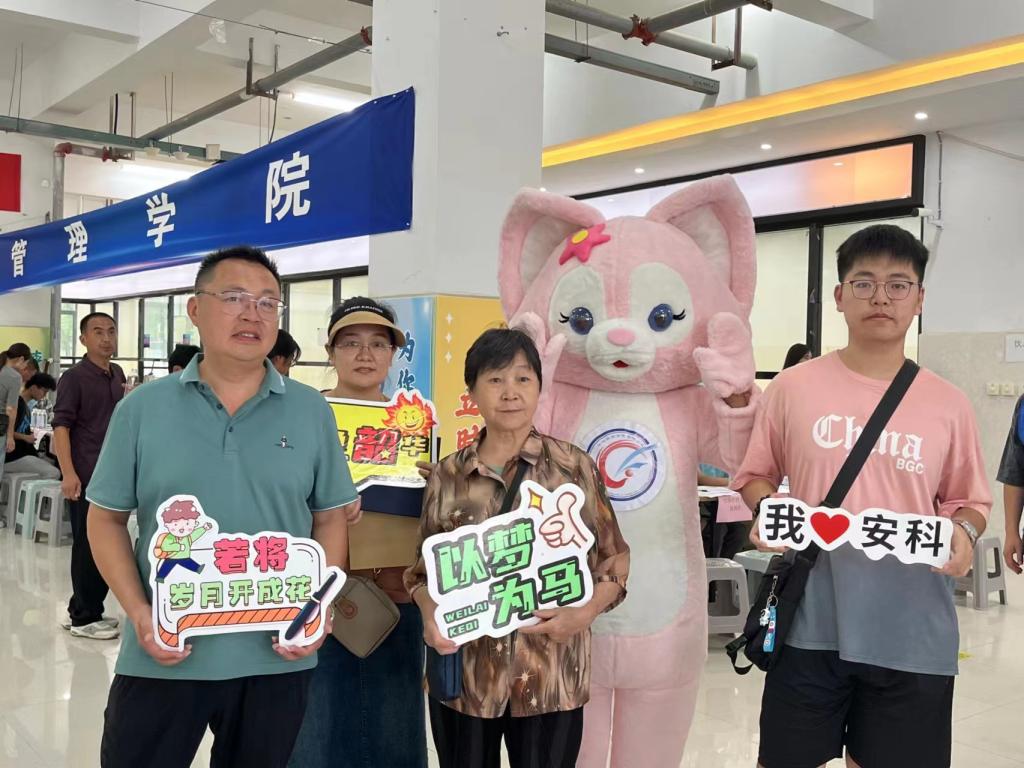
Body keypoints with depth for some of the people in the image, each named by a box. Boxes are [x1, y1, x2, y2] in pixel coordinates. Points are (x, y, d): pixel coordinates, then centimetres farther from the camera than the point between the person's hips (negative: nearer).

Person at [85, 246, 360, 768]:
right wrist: (138, 612, -9)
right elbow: (106, 518, 4)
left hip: (276, 658, 1)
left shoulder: (311, 412, 1)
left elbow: (330, 518, 6)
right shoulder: (143, 408, -1)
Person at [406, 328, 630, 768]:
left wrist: (585, 612, -13)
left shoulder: (575, 468, -2)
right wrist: (430, 615, -9)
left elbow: (615, 559, 3)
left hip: (550, 675, -1)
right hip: (464, 673, 2)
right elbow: (425, 568, 10)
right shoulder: (447, 476, 3)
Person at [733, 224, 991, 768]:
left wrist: (963, 533, -10)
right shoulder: (794, 386, 1)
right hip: (810, 621, 0)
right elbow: (755, 474, 10)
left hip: (913, 634, 1)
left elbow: (968, 500, 12)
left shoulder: (948, 404, 3)